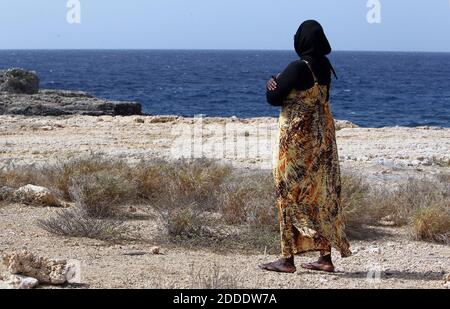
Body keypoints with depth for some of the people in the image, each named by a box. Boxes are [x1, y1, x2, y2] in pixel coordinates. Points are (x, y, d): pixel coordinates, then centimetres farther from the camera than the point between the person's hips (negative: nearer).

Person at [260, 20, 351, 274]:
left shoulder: (298, 67, -18)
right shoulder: (325, 67, 6)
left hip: (297, 136, -7)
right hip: (322, 135, 7)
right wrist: (282, 85, 4)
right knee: (321, 193, 10)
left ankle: (288, 259, 1)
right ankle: (326, 257, 12)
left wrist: (274, 83, 9)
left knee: (291, 194, 0)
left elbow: (273, 98, -12)